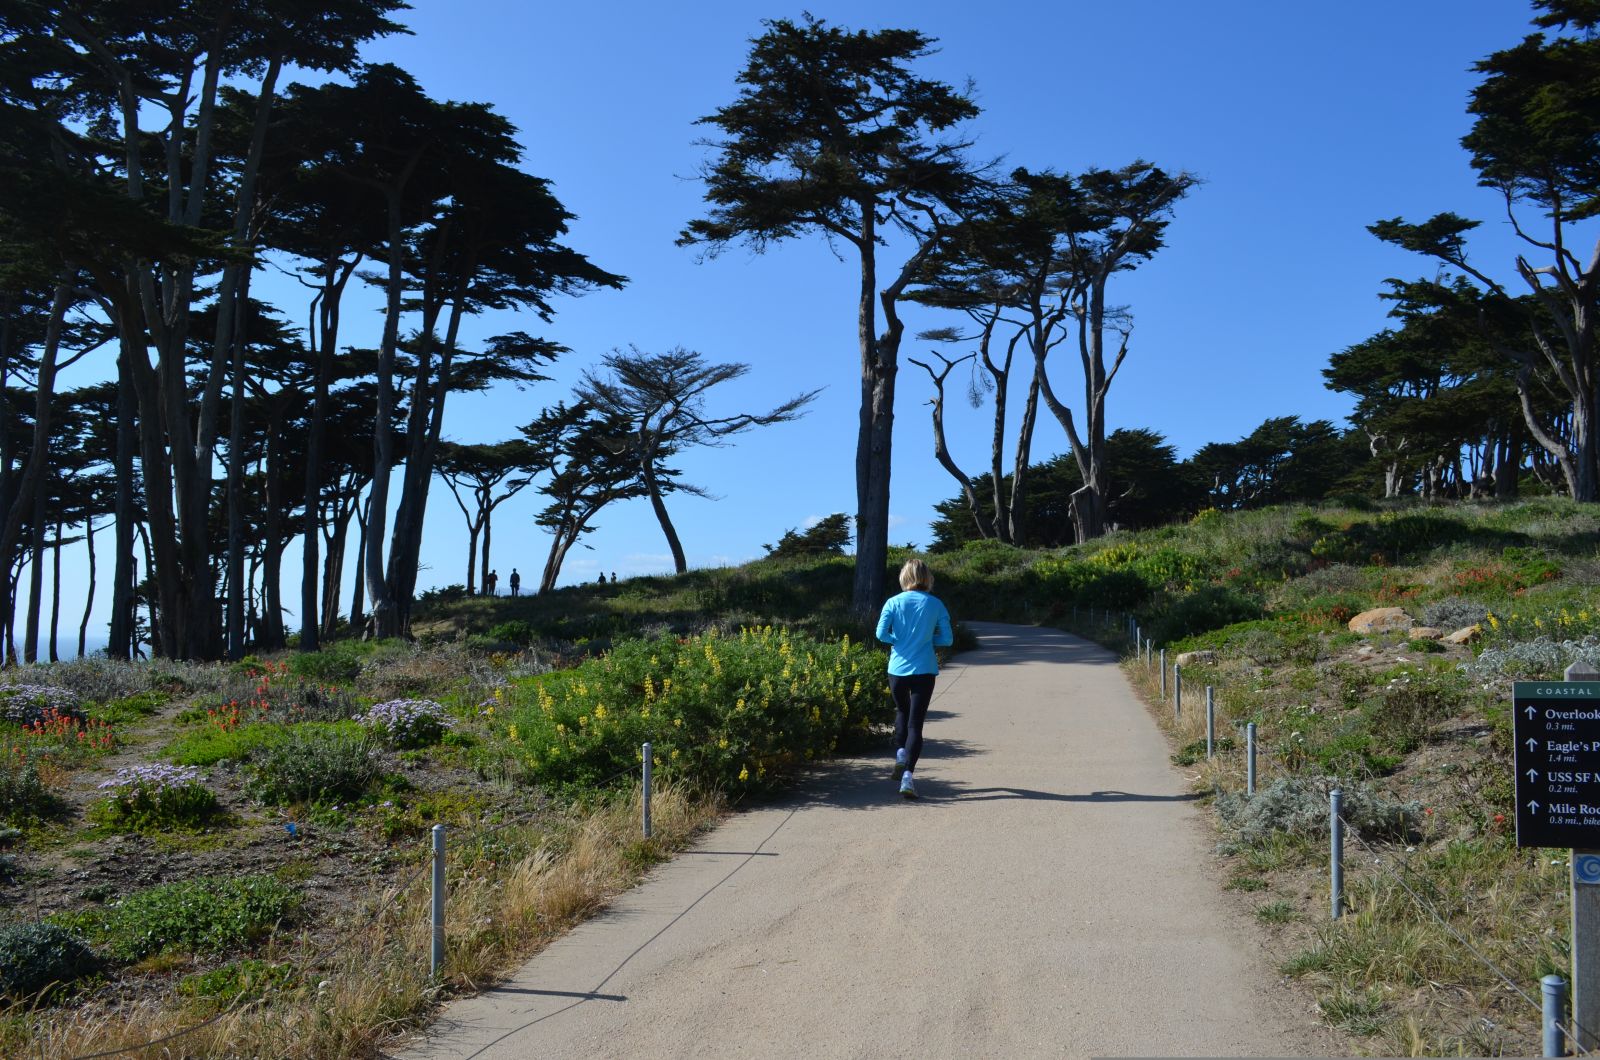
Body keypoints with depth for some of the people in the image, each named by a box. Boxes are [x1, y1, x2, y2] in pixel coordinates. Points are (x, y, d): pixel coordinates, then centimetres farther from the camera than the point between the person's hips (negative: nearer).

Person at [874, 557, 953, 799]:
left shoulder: (893, 602, -2)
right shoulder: (935, 605, 0)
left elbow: (881, 634, -8)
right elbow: (947, 639, 0)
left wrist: (900, 640, 10)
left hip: (897, 670, 1)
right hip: (924, 671, -1)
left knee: (902, 711, 28)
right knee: (915, 724, -1)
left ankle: (900, 754, 11)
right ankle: (907, 775, -14)